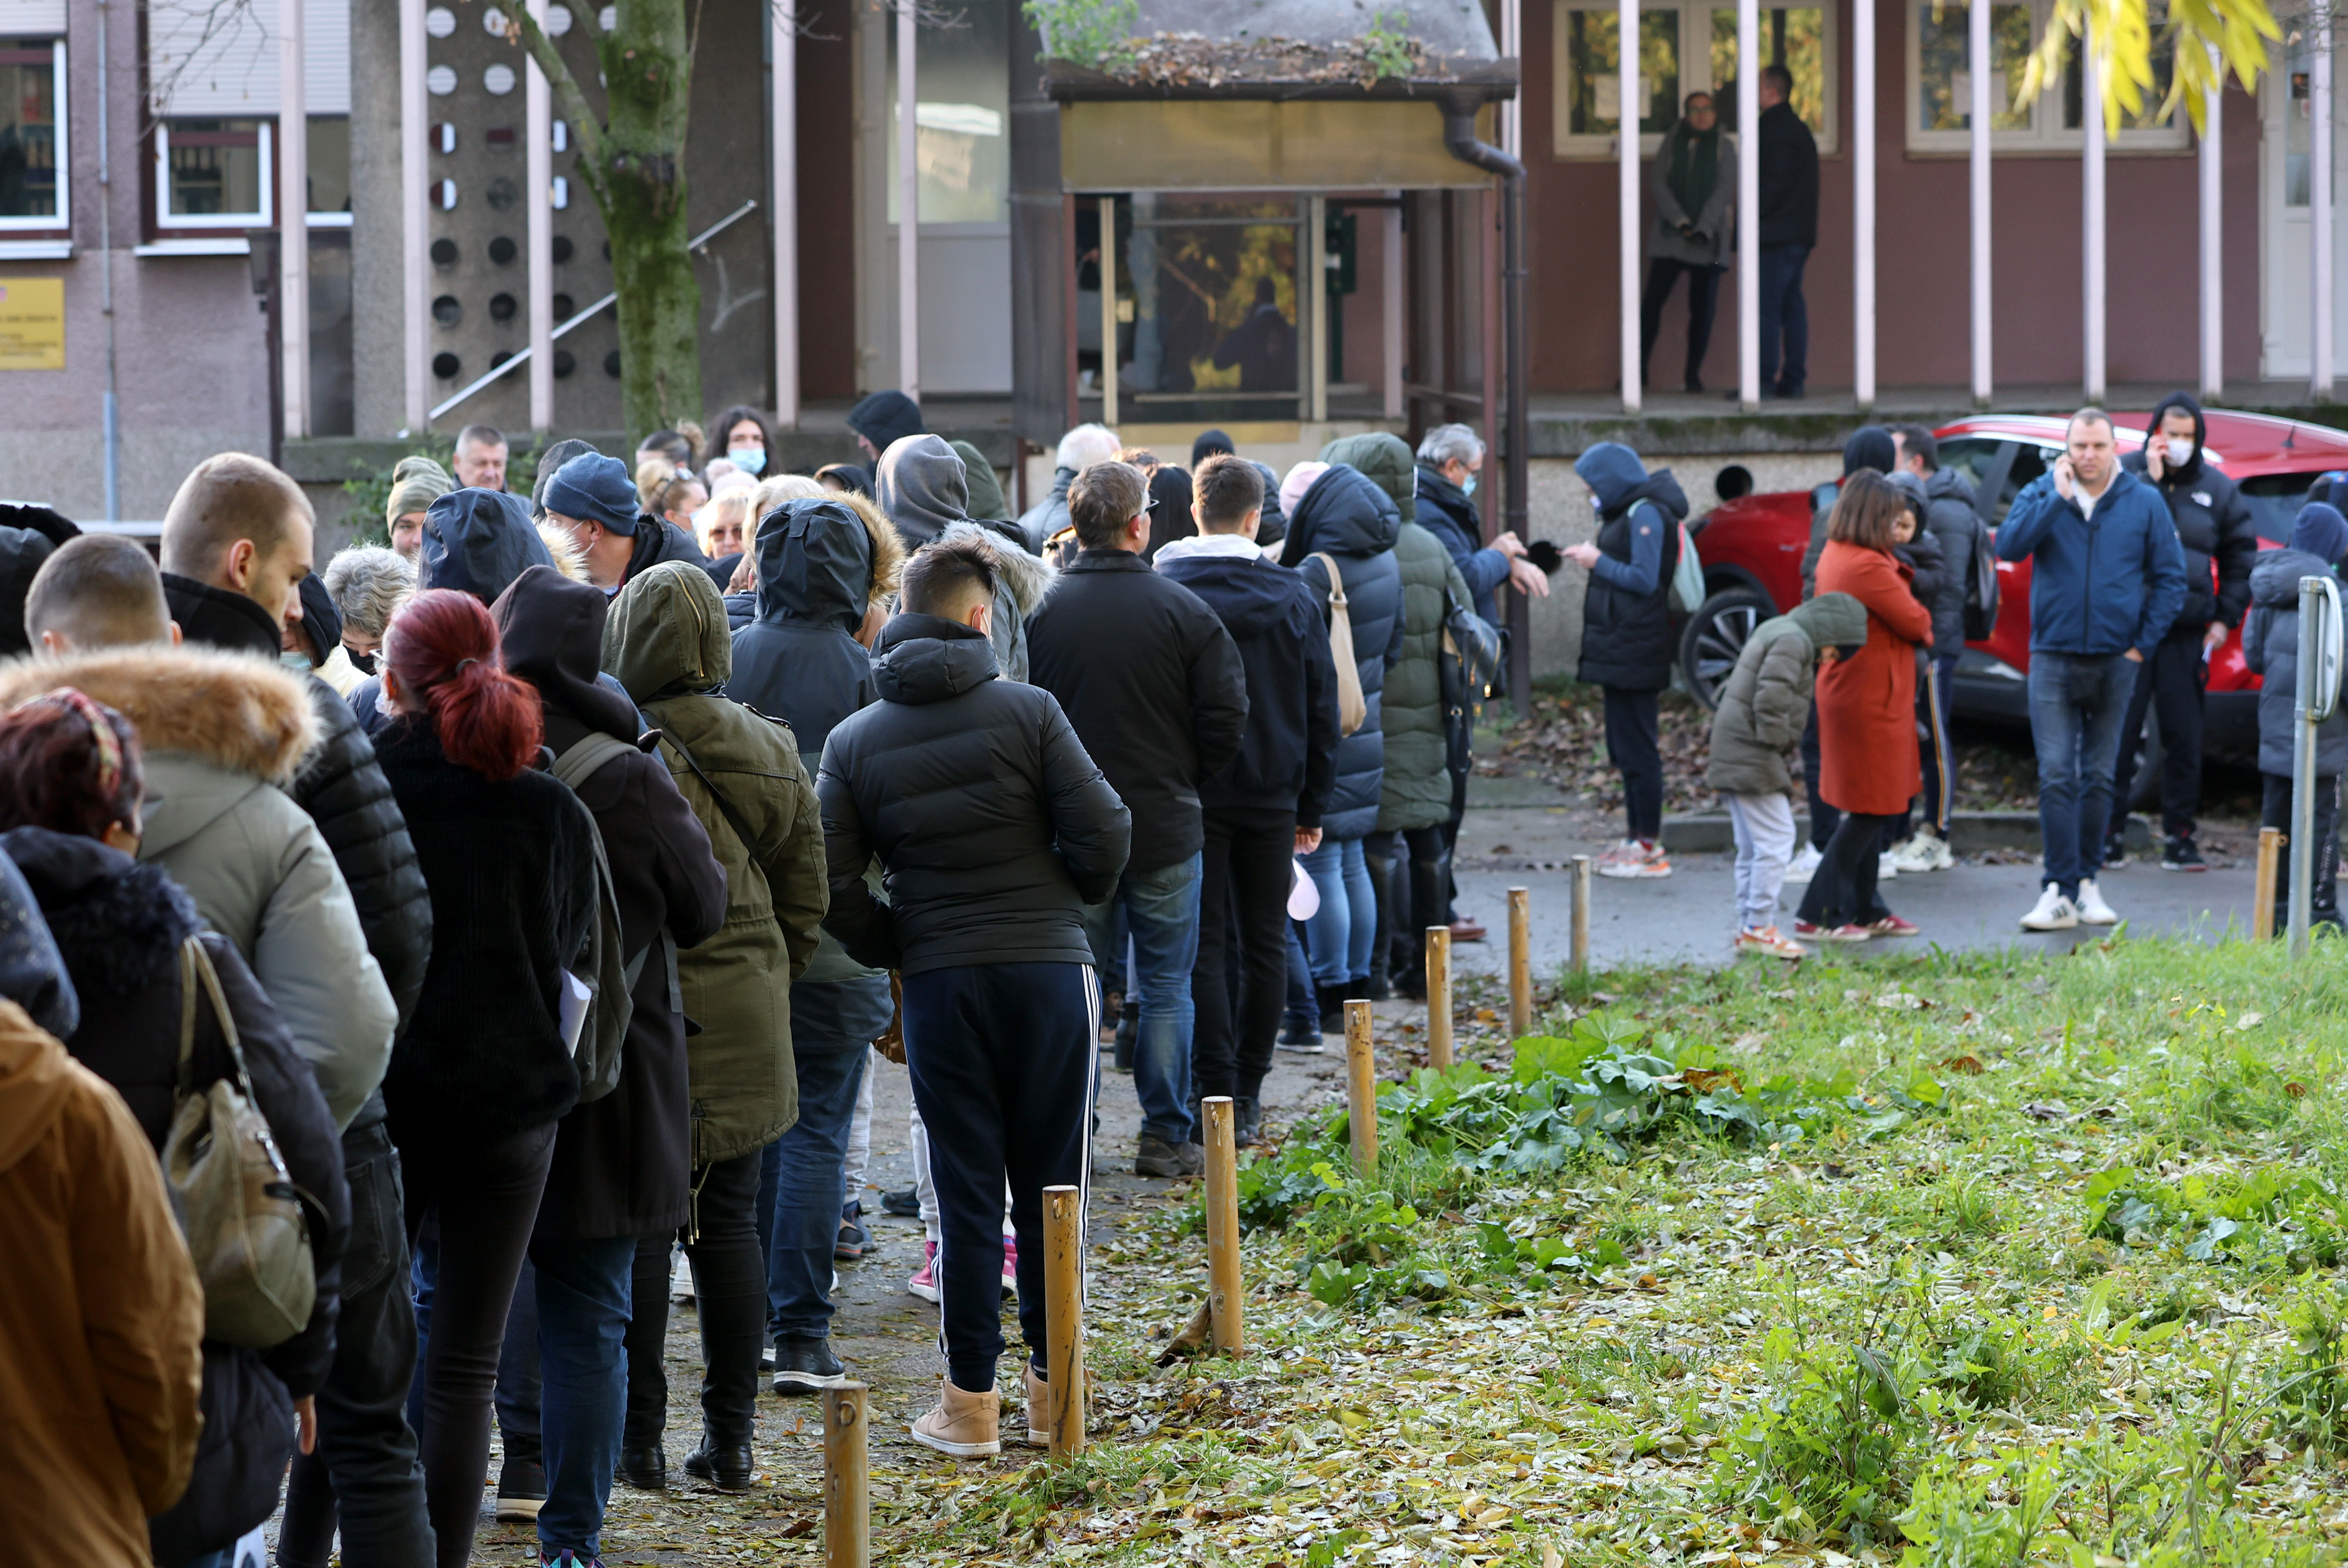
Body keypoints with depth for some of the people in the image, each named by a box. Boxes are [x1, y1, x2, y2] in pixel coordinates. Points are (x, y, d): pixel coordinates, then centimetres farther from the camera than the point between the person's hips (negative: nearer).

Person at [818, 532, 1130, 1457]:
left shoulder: (854, 740, 2)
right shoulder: (1027, 711, -5)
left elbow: (833, 885, -3)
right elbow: (1103, 831, -9)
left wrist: (897, 953, 11)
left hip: (937, 986, 1)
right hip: (1049, 969, -1)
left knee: (967, 1192, 6)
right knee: (1050, 1186, 8)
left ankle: (970, 1400, 5)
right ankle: (1053, 1388, 12)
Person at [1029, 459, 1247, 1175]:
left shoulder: (1039, 611, -7)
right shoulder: (1184, 611, -9)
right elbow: (1227, 720, -7)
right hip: (1166, 830, -1)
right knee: (1167, 987, 9)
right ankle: (1167, 1137, 11)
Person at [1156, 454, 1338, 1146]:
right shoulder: (1293, 597, 2)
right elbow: (1322, 713, 6)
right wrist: (1312, 808, 13)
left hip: (1191, 797, -2)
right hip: (1272, 797, 2)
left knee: (1204, 946, 1)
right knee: (1265, 944, 10)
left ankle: (1217, 1095, -7)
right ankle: (1248, 1096, 12)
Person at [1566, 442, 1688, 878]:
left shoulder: (1646, 515, -14)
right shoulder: (1629, 512, 17)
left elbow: (1645, 580, -20)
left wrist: (1598, 562, -13)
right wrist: (1596, 559, 9)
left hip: (1634, 656, -11)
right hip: (1621, 655, 11)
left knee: (1637, 749, -7)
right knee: (1626, 748, 15)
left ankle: (1650, 847, -5)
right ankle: (1637, 838, 21)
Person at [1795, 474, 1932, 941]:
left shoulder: (1835, 556, 11)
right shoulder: (1867, 566, -22)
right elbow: (1914, 623, -13)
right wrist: (1924, 624, 7)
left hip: (1846, 690, 10)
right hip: (1871, 699, -10)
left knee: (1870, 810, 16)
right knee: (1871, 810, -4)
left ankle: (1865, 910, 20)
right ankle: (1818, 915, -3)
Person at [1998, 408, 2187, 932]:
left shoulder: (2144, 502, 3)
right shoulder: (2042, 494, 3)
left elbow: (2170, 577, 7)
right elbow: (2008, 545, -14)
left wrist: (2144, 643, -1)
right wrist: (2059, 498, -16)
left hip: (2115, 662, 1)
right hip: (2054, 658, -1)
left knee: (2099, 778, 8)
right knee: (2056, 776, -9)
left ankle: (2086, 883, 17)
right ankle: (2060, 890, -11)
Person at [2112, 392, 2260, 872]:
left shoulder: (2218, 489, 9)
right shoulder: (2125, 473, 1)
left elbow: (2241, 558, 18)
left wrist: (2226, 617, 10)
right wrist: (2149, 481, -17)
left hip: (2187, 635, 3)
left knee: (2184, 737, 3)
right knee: (2119, 733, -4)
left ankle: (2179, 836, 10)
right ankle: (2108, 833, 4)